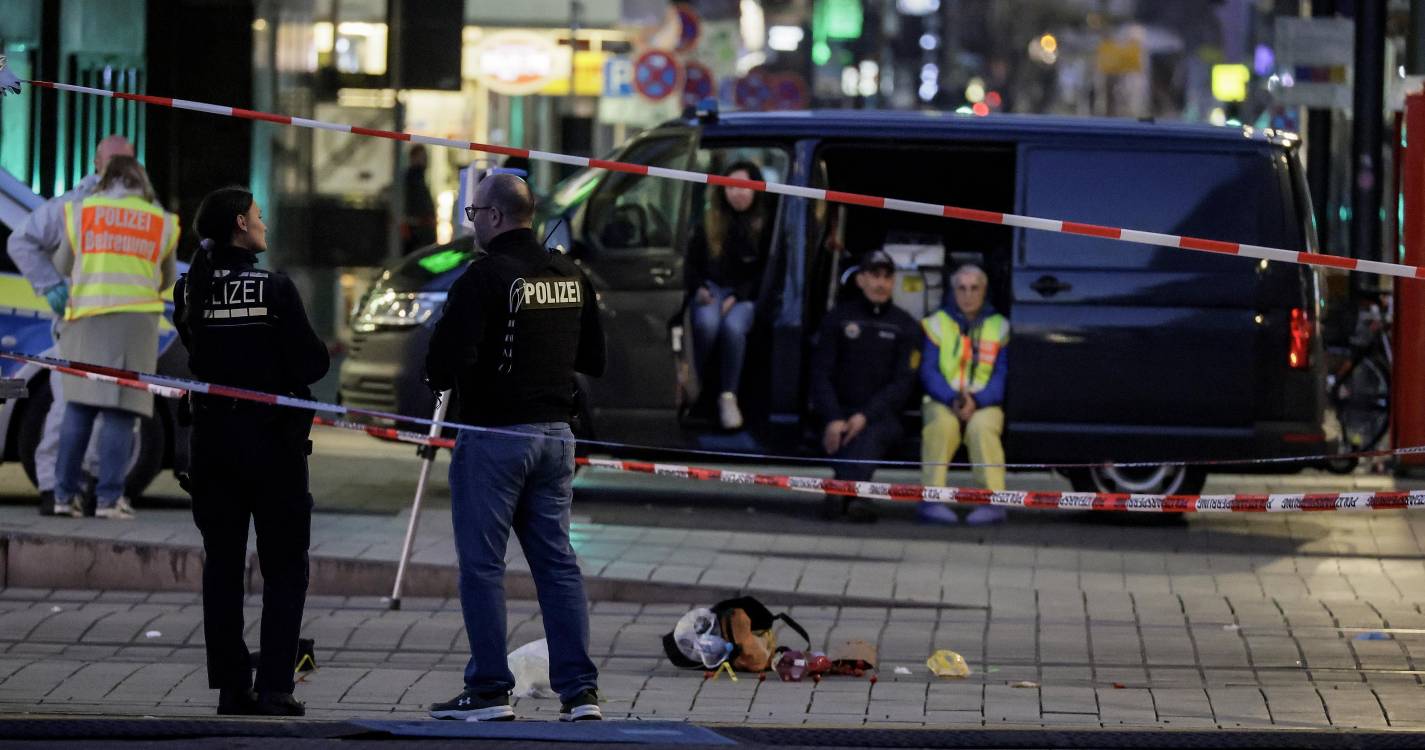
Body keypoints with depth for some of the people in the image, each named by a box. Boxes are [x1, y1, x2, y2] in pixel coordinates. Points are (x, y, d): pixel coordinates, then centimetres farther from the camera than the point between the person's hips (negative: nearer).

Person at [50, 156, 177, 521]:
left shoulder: (81, 213, 6)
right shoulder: (161, 224, 8)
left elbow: (63, 267, 17)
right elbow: (166, 279, 22)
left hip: (88, 319, 1)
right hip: (136, 321, -1)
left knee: (80, 406, 9)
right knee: (120, 409, -2)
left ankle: (65, 493, 4)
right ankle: (110, 497, -10)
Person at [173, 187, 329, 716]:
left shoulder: (192, 290, 0)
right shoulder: (274, 288, -12)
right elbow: (312, 363, -11)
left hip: (213, 439, 4)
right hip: (273, 439, -4)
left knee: (222, 565, 10)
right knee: (284, 567, 4)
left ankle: (231, 686, 9)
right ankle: (274, 687, -3)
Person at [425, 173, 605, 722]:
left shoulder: (486, 276, -14)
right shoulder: (572, 276, 8)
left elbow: (449, 355, -20)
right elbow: (594, 361, 15)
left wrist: (439, 380, 0)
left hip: (492, 435, -7)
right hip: (555, 433, 7)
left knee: (482, 563, 1)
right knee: (557, 561, 9)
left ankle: (489, 691, 2)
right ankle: (580, 691, 5)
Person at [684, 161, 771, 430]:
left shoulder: (765, 225, 1)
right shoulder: (709, 221, 10)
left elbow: (765, 274, -1)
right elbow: (691, 262, 14)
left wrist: (737, 297, -13)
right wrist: (699, 288, -6)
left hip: (745, 295, -2)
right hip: (711, 288, 2)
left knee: (733, 326, -36)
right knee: (707, 322, -35)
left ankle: (728, 396, -27)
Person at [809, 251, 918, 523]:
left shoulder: (904, 325, 12)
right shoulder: (838, 318, 13)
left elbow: (903, 381, 1)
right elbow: (821, 373, 6)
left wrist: (865, 416, -15)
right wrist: (833, 419, -13)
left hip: (882, 416, -1)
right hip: (841, 414, 1)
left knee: (869, 435, -36)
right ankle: (857, 496, -54)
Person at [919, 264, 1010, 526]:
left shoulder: (1000, 327, 11)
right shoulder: (936, 324, 12)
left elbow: (1002, 376, 2)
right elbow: (928, 371, 2)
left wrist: (976, 401, -17)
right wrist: (953, 400, -16)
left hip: (985, 404, 0)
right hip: (942, 403, 0)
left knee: (982, 426, -35)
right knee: (943, 423, -35)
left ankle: (993, 502, -35)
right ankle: (932, 499, -36)